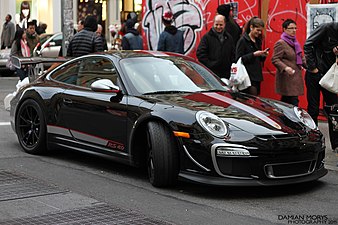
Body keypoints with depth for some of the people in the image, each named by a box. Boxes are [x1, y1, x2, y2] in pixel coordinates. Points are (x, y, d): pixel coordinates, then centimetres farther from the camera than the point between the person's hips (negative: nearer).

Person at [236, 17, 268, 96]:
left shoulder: (258, 41, 17)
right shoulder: (243, 40, -6)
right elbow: (238, 59, -12)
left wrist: (263, 55, 2)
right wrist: (253, 54, -18)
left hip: (257, 76, 8)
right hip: (248, 77, -8)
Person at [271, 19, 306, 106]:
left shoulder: (295, 42, 20)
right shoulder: (280, 43, -8)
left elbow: (301, 57, 27)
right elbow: (274, 59, -14)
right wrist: (285, 68, -28)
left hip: (296, 78, 9)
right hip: (287, 78, -9)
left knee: (285, 102, 10)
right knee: (293, 103, -14)